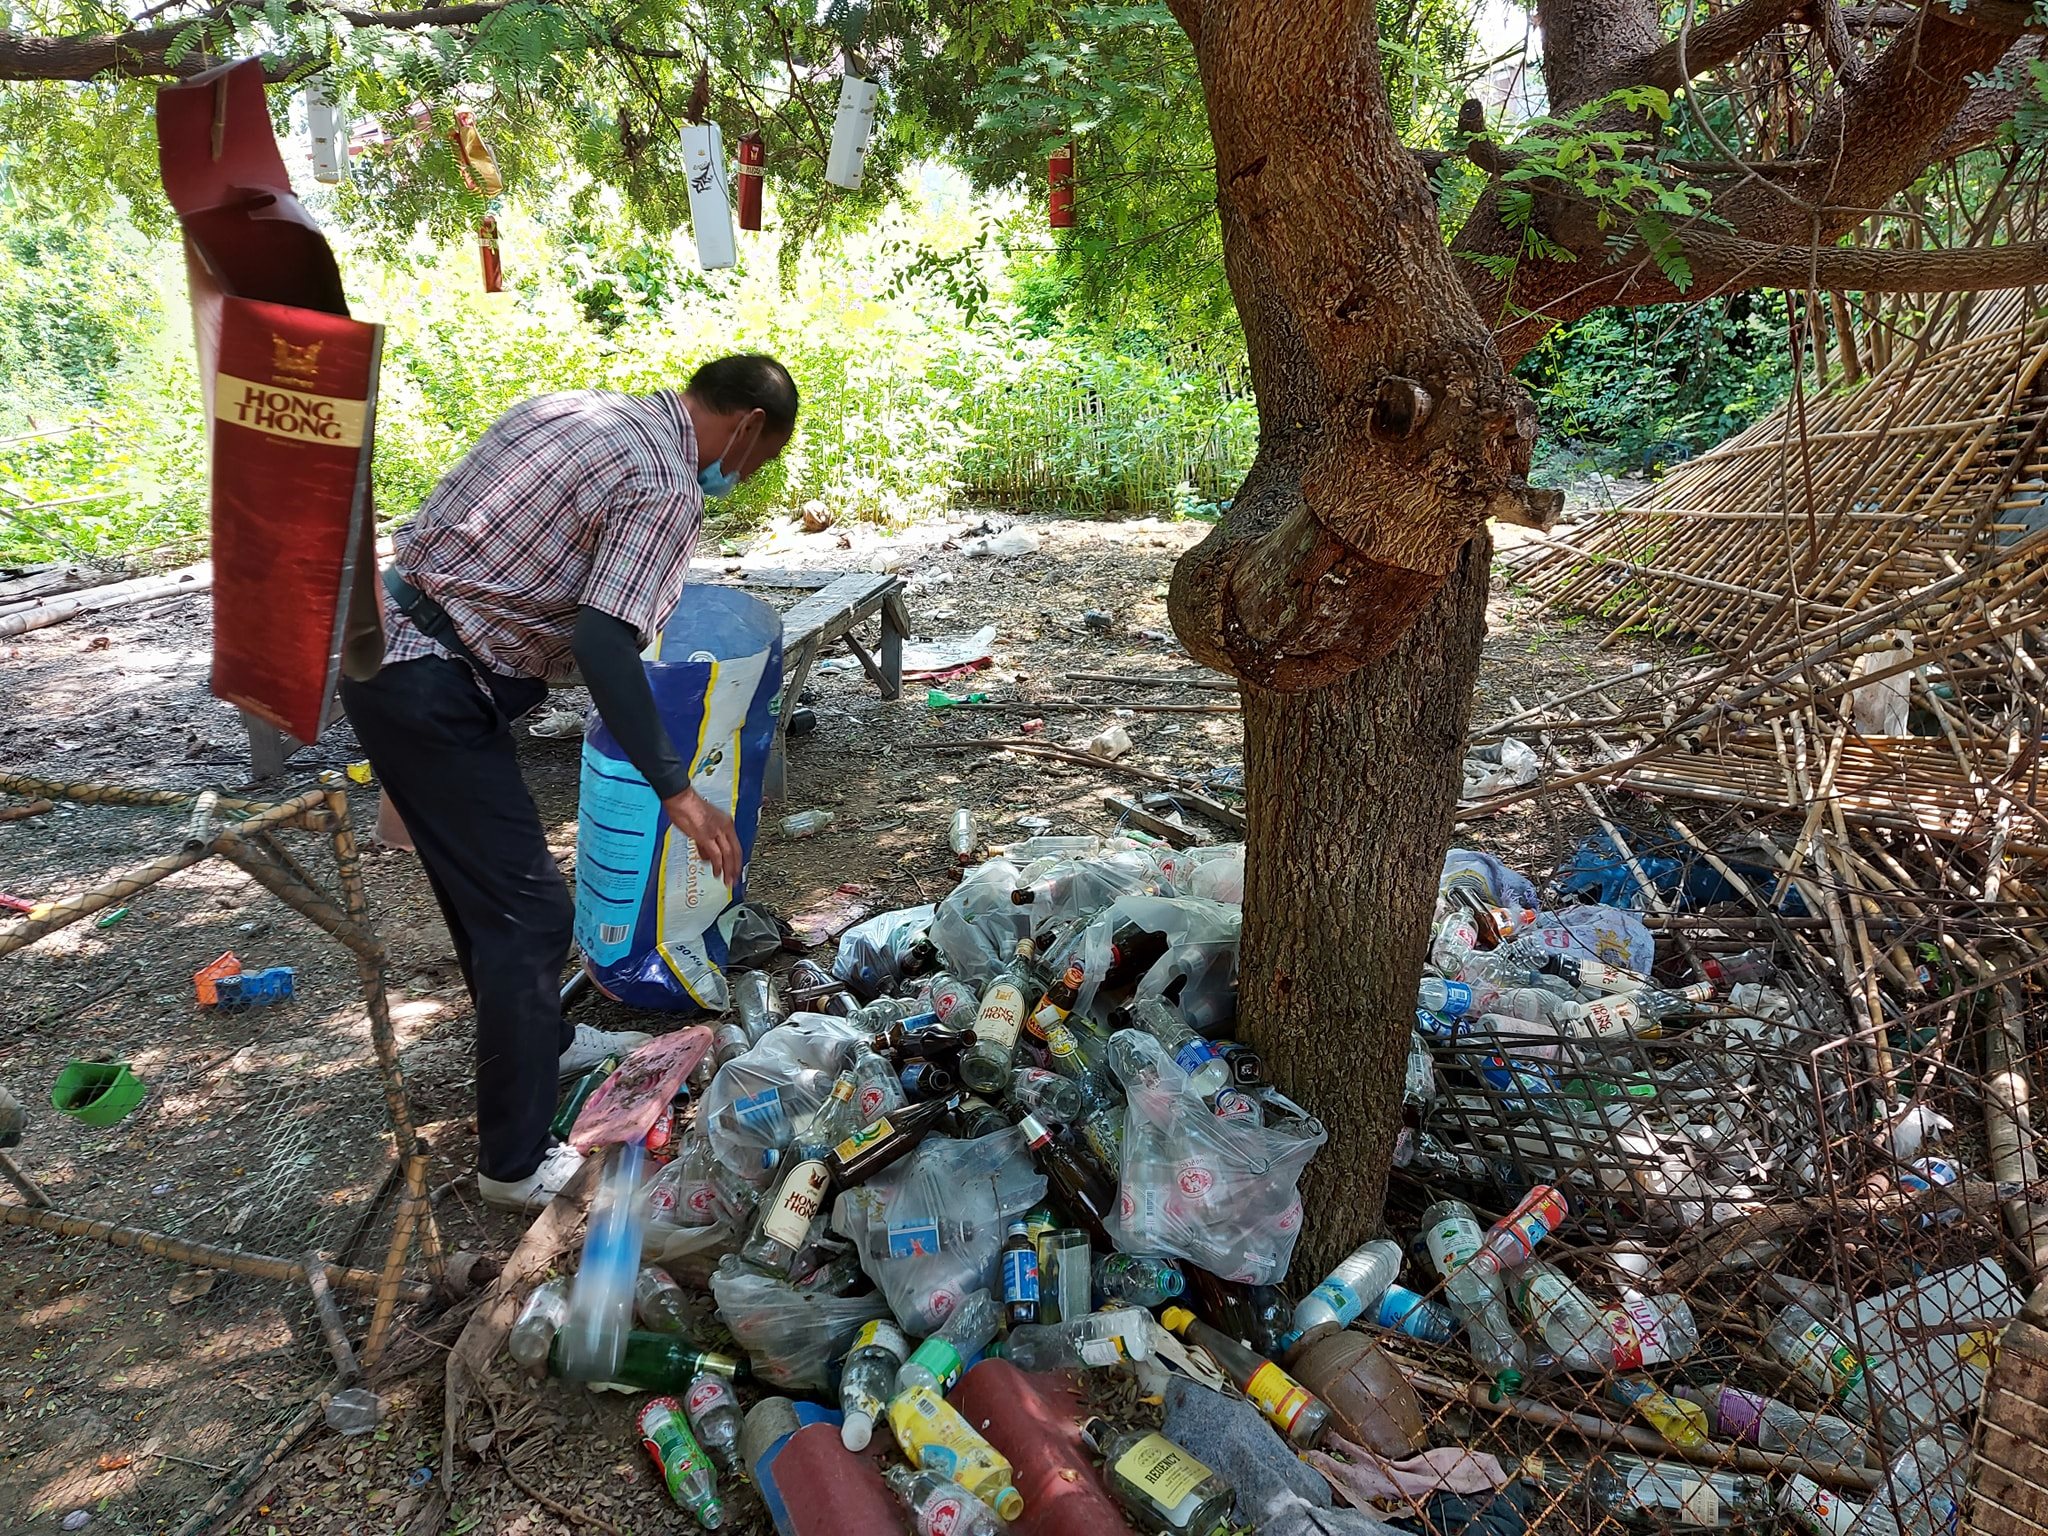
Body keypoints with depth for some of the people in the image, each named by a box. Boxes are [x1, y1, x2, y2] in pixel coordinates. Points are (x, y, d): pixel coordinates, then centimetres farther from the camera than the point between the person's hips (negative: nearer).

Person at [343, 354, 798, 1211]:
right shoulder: (667, 489, -14)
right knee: (528, 911, -2)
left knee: (489, 881, 24)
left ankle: (539, 1040, 44)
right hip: (429, 688, -10)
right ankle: (515, 1163, 9)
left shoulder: (580, 408, 13)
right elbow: (603, 642, -25)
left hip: (384, 635, 10)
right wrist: (675, 789, -22)